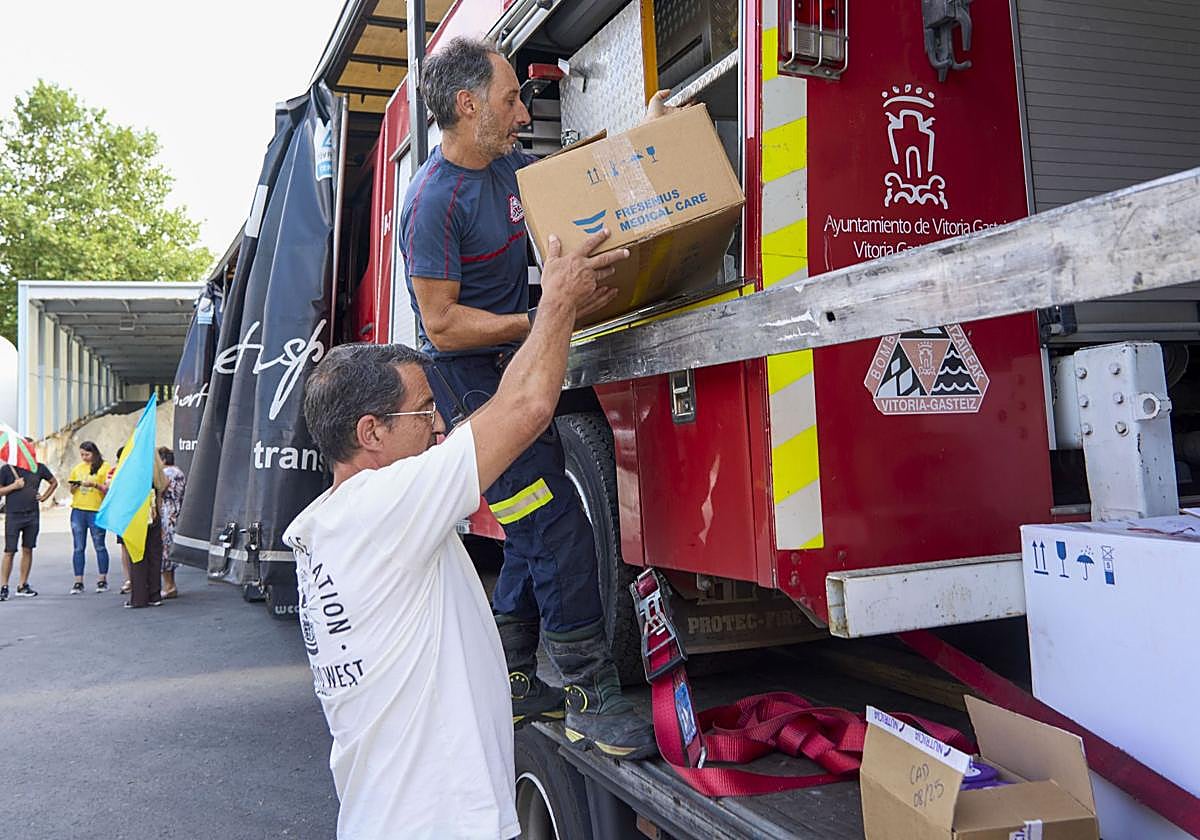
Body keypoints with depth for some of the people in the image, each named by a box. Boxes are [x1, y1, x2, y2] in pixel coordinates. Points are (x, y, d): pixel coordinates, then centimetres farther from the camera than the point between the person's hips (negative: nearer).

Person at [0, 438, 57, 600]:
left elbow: (54, 482, 21)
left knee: (28, 550, 7)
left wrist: (45, 496, 10)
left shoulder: (39, 468, 7)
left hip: (33, 515, 4)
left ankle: (22, 585, 16)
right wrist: (14, 486, -13)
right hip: (13, 515, -3)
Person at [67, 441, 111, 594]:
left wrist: (95, 484, -21)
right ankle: (78, 582, 5)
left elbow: (108, 489, -5)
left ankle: (102, 580, 9)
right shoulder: (77, 468, 14)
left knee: (99, 546, 2)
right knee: (78, 548, 3)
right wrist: (74, 486, -2)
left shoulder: (104, 467, -1)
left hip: (97, 510, -4)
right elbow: (72, 490, 20)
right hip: (78, 510, 4)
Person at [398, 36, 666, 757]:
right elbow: (442, 324, -21)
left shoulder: (507, 166, 9)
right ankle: (592, 700, -3)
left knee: (537, 535, 11)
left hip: (513, 368, 9)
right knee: (559, 530, -13)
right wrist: (548, 319, -26)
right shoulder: (436, 199, -18)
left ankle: (511, 684, 24)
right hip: (473, 381, -9)